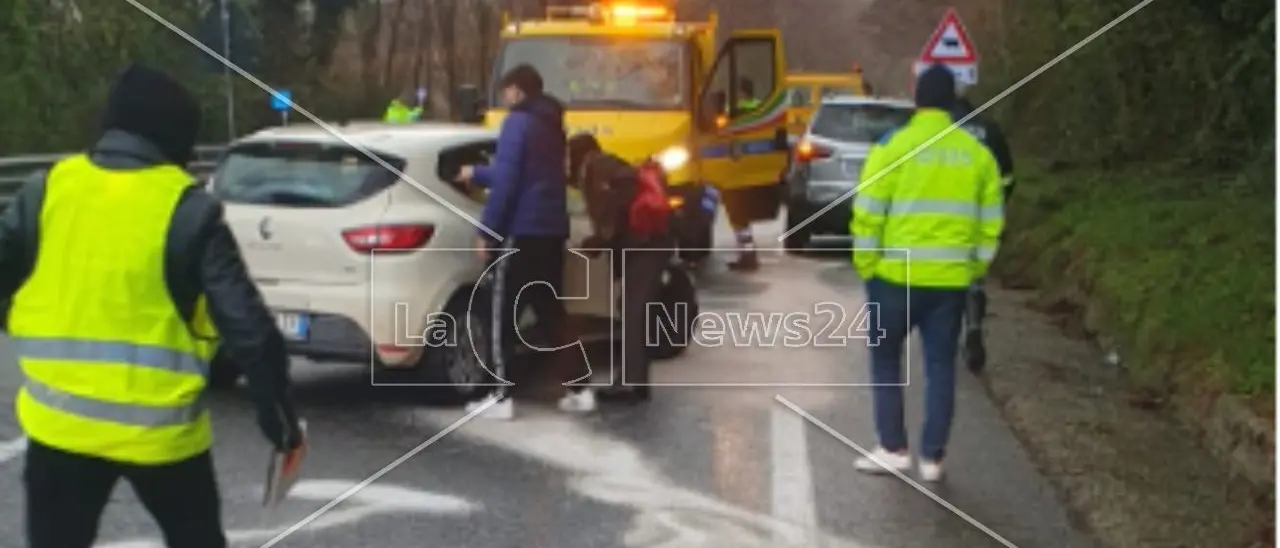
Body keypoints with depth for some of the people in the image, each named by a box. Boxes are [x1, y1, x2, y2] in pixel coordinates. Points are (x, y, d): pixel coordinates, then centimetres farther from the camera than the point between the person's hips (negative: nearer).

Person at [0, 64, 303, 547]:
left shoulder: (46, 191, 0)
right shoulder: (189, 210, -9)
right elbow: (245, 322, -10)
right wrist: (276, 407, 0)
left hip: (60, 421, 2)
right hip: (162, 427, -2)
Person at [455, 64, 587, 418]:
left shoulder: (518, 122, -9)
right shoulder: (552, 125, 19)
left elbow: (506, 182, -16)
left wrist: (487, 231, -12)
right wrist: (476, 175, 41)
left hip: (521, 232, -8)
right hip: (552, 231, 8)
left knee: (503, 313, -2)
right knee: (552, 310, 13)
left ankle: (500, 396, -3)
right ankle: (579, 390, 11)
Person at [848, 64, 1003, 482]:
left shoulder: (893, 145, -5)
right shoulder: (977, 153, 6)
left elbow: (868, 214, -8)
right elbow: (991, 223, 7)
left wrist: (866, 267, 2)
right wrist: (974, 270, 16)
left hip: (896, 275, -3)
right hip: (951, 279, 3)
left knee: (885, 358, 13)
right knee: (941, 366, 10)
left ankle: (893, 449, 11)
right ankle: (932, 457, 11)